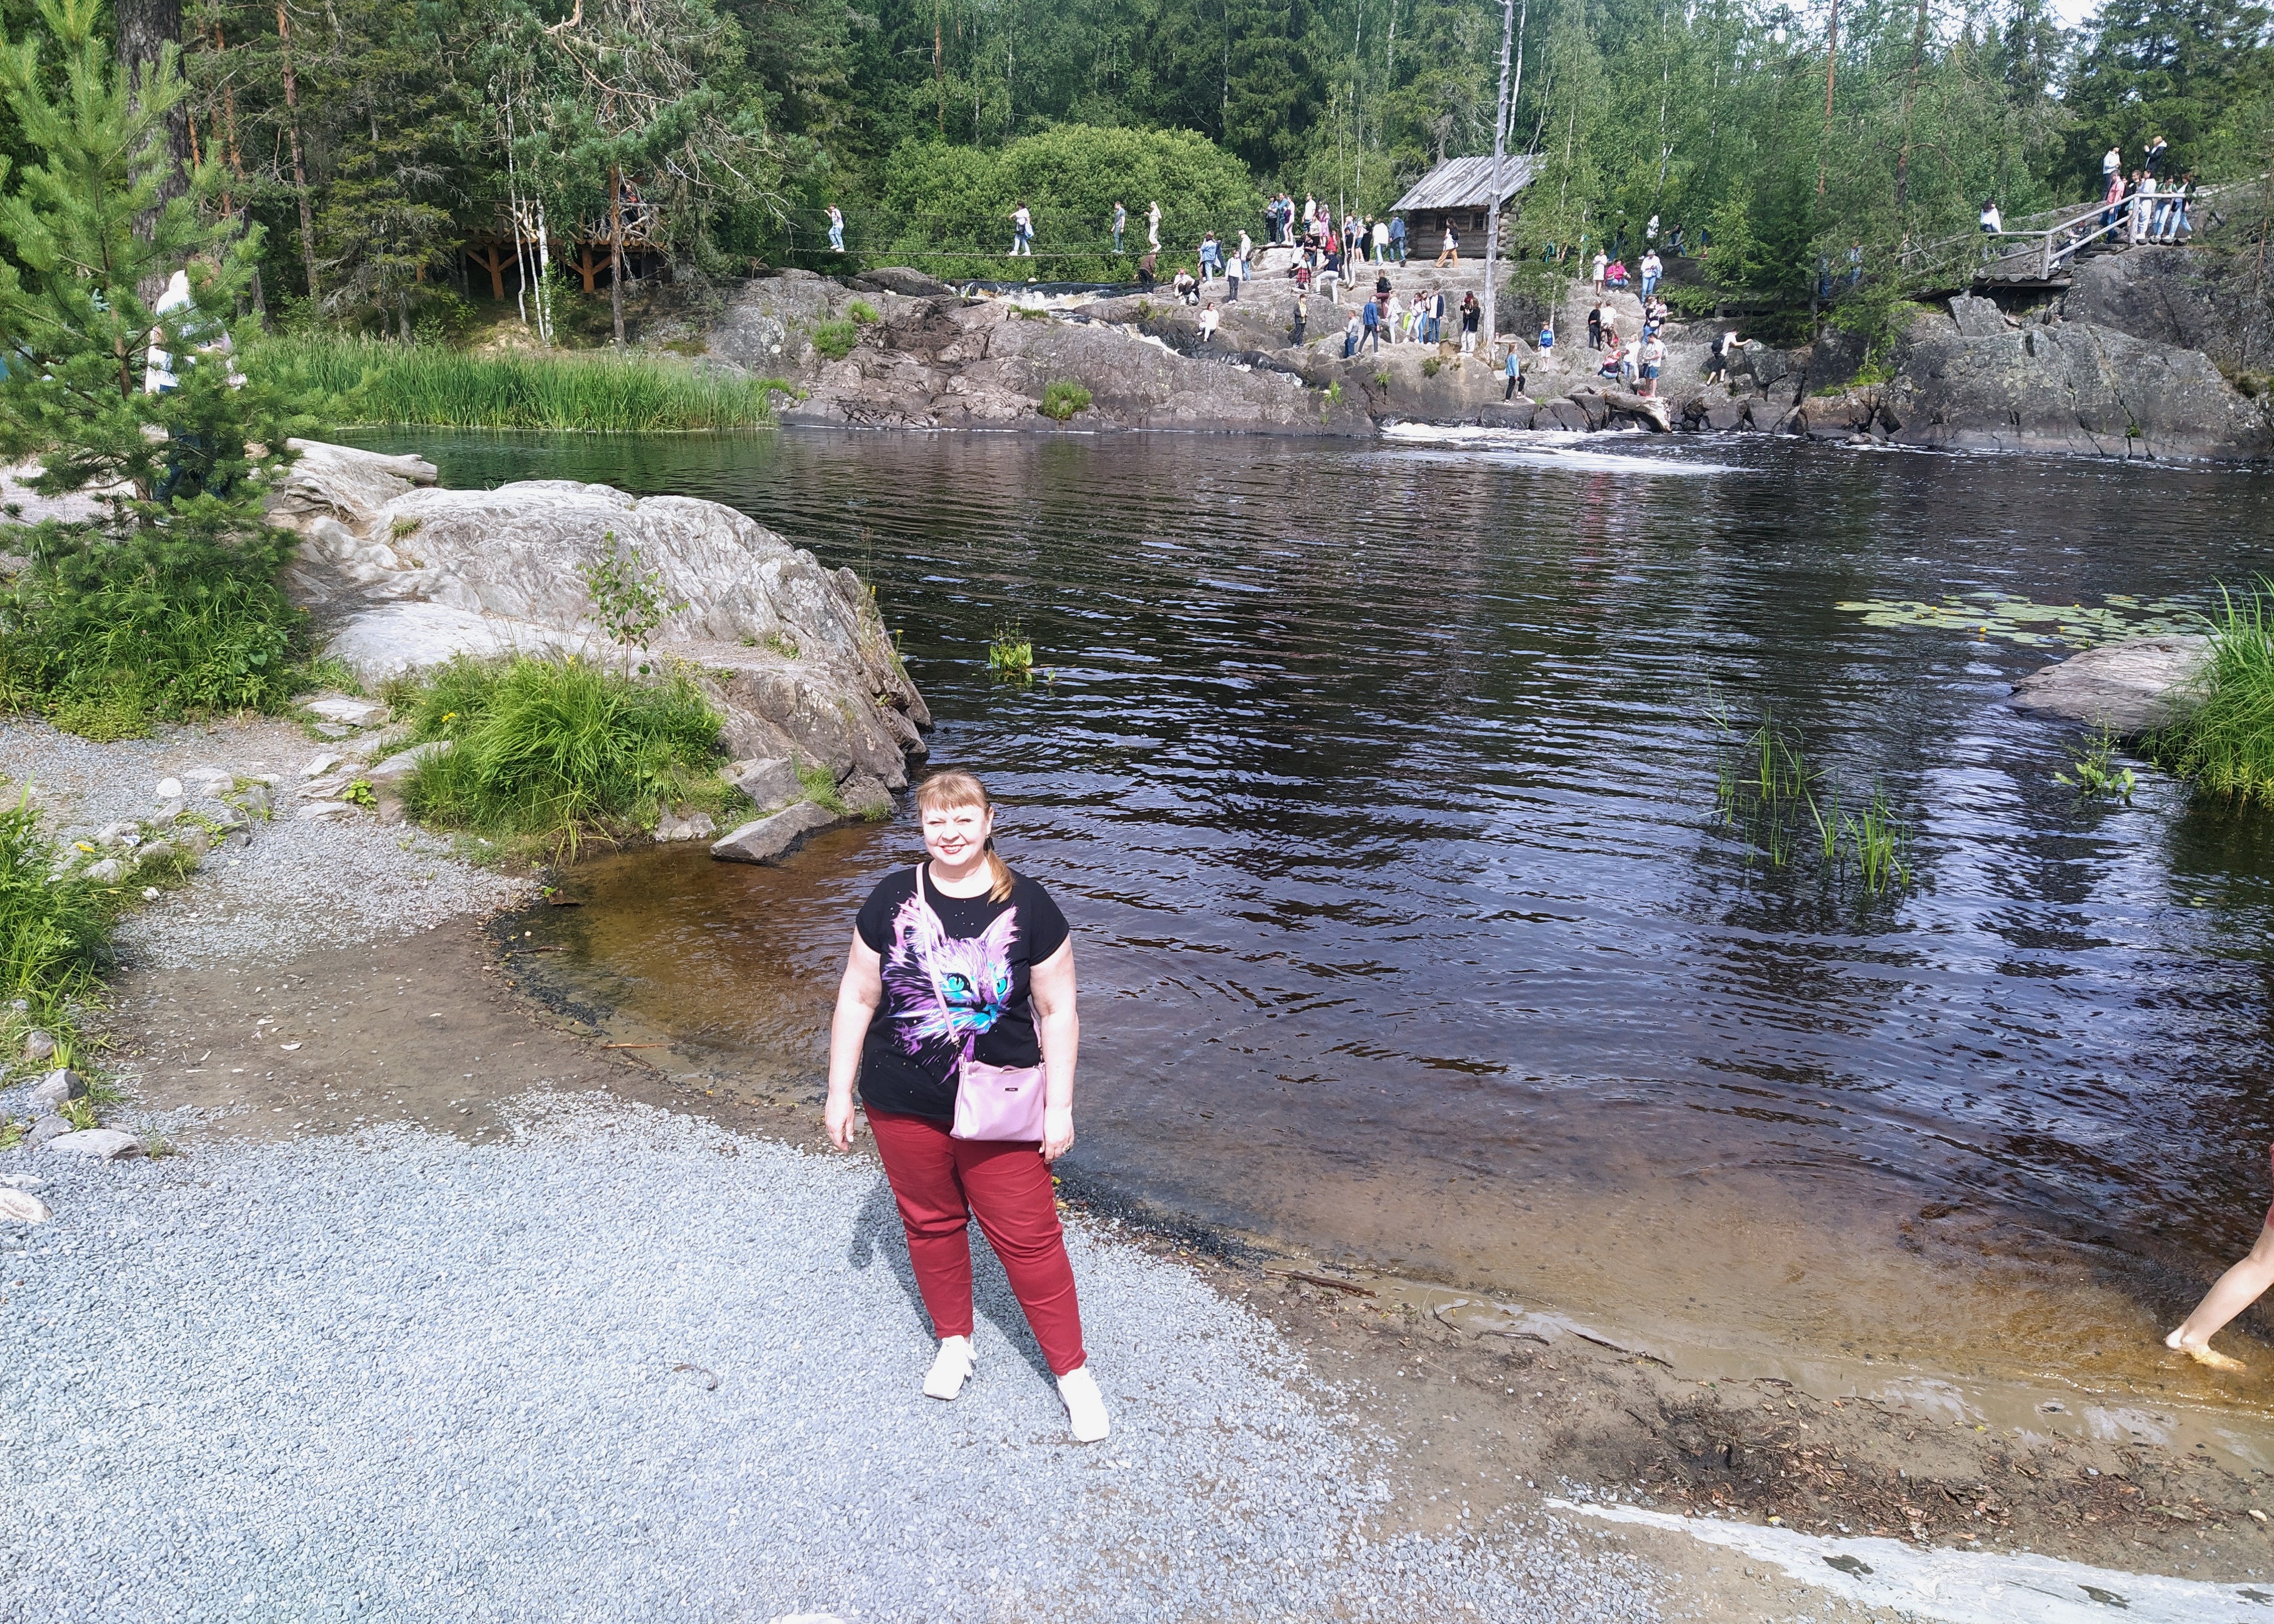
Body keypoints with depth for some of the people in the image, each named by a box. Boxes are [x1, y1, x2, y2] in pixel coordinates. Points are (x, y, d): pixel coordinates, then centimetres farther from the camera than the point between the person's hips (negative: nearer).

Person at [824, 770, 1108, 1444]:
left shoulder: (1028, 906, -10)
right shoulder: (891, 901, -5)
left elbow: (1057, 1011, -4)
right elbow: (856, 1000, 2)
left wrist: (1060, 1106, -5)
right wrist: (840, 1092, 3)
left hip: (997, 1110, -2)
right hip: (903, 1107, 2)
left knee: (1028, 1238, 4)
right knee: (931, 1224, 18)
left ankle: (1072, 1371, 20)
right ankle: (954, 1342, 42)